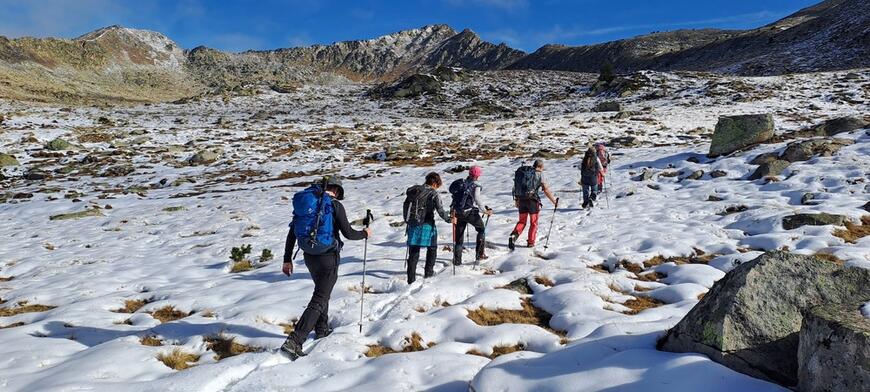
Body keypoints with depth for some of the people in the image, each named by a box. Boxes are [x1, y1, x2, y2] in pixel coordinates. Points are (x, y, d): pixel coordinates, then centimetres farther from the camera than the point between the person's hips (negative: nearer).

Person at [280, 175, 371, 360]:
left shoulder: (303, 203, 6)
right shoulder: (335, 205, -11)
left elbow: (291, 234, 7)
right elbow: (348, 233, -11)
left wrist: (287, 260, 13)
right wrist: (365, 234, 9)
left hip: (309, 256, 7)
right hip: (328, 257, -6)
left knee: (322, 291, 28)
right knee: (319, 300, -3)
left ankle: (321, 329, 41)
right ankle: (294, 342, -12)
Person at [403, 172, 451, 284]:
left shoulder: (413, 190, 7)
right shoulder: (433, 194, -9)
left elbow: (405, 206, 12)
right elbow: (440, 211, -12)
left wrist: (407, 221, 22)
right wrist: (449, 219, 4)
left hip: (413, 225, 4)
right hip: (427, 226, -4)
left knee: (413, 252, 9)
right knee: (432, 248, 20)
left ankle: (411, 278, 5)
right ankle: (428, 272, 24)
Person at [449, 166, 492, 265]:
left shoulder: (460, 183, 9)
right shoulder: (475, 186, -8)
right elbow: (478, 200, -18)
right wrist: (485, 211, -8)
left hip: (458, 212, 5)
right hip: (470, 212, -5)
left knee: (459, 236, 13)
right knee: (481, 229, 17)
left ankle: (457, 260, 11)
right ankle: (479, 254, 13)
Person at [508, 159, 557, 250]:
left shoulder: (522, 171, 12)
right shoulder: (539, 174, -2)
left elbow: (517, 186, 14)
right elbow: (545, 189, -6)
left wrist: (516, 200, 22)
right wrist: (554, 201, 1)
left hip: (521, 200, 4)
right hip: (532, 200, -4)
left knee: (522, 221, 15)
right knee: (533, 222, 12)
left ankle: (513, 235, -9)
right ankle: (531, 242, 14)